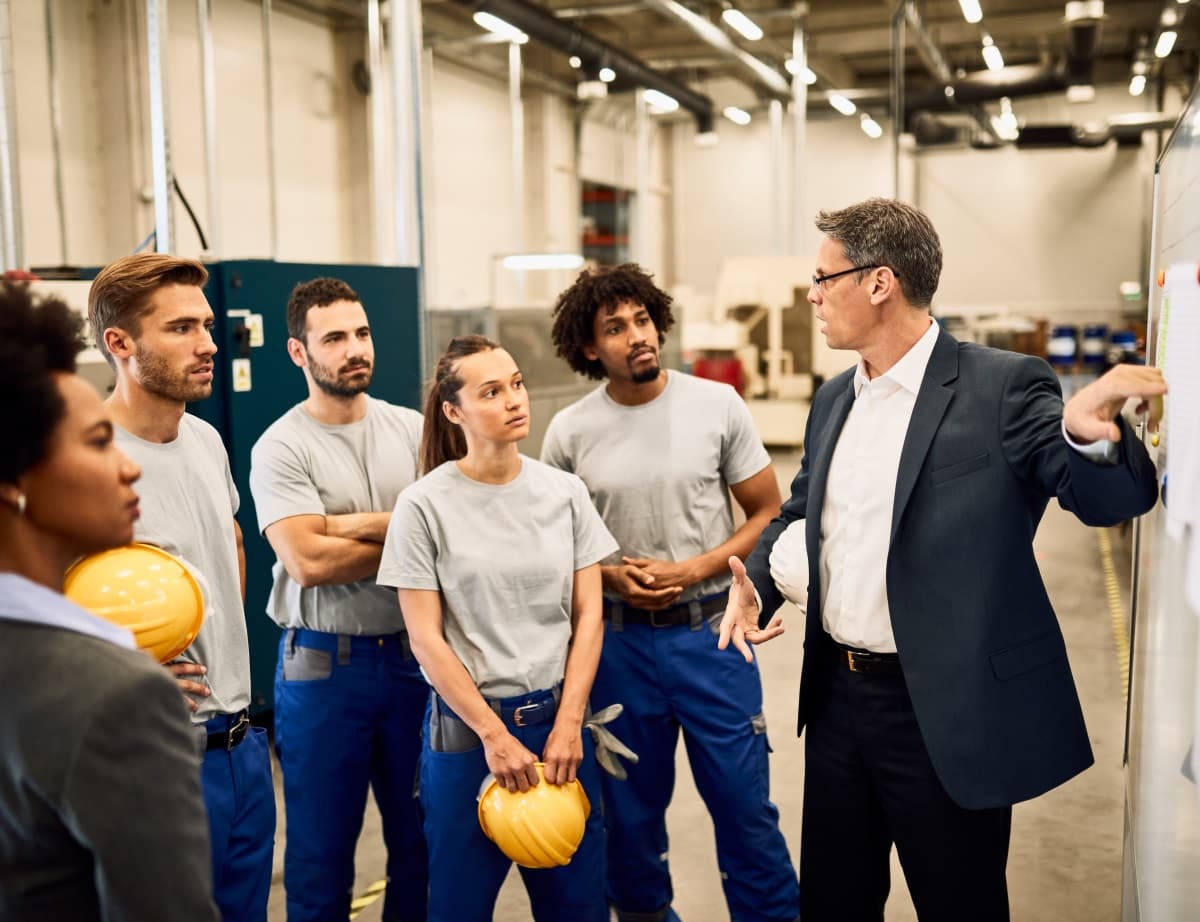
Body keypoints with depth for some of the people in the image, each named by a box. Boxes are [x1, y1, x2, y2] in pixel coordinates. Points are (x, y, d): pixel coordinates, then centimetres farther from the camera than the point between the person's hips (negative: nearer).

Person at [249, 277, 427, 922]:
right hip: (324, 664, -3)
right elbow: (307, 561, -19)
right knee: (323, 845, 11)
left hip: (412, 654, 3)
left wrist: (348, 524, -17)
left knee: (422, 832, 15)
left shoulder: (412, 429, 3)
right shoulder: (281, 448, -8)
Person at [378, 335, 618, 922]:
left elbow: (587, 616, 2)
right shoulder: (424, 506, -9)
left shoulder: (565, 493, 0)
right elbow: (426, 639, -8)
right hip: (467, 728, -3)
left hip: (558, 718, 3)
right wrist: (494, 735, -10)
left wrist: (567, 724, -5)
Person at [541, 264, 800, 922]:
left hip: (710, 630, -1)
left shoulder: (718, 405, -5)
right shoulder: (569, 432, -3)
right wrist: (611, 576, -11)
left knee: (743, 801, 4)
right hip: (620, 638, 1)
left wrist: (692, 571, -12)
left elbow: (767, 514, 0)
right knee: (631, 806, 15)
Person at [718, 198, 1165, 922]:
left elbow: (1107, 499, -19)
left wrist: (1090, 433, -42)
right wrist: (754, 583, 0)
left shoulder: (1002, 387, -13)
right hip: (837, 698, 6)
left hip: (946, 716, -6)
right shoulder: (835, 399, 8)